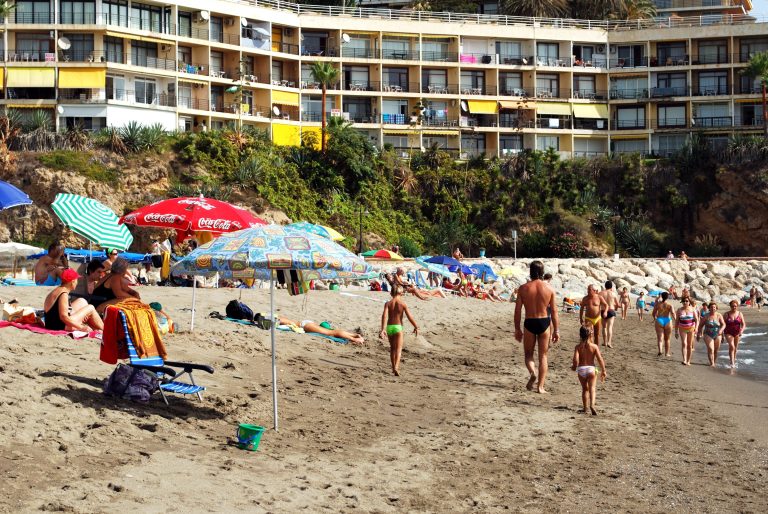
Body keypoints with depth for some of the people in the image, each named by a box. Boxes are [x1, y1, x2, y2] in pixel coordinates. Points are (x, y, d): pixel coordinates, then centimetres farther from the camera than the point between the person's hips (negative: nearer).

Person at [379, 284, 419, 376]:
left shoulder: (388, 303, 0)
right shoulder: (403, 304, -4)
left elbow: (384, 315, -13)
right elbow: (409, 317, -6)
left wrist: (383, 329, -19)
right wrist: (416, 327, 7)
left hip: (389, 327, 3)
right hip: (398, 327, -3)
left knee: (392, 348, 19)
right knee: (398, 348, -4)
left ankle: (393, 368, 28)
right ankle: (396, 367, -25)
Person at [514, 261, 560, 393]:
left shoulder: (523, 288, -4)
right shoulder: (549, 289, -3)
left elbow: (517, 310, -2)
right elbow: (554, 311, 0)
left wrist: (517, 329, 7)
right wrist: (556, 330, 7)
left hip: (529, 323, 0)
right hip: (544, 323, 1)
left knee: (528, 354, 16)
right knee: (543, 356, 11)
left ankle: (532, 372, -14)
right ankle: (540, 386, 8)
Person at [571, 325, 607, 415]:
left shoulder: (578, 347, -4)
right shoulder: (594, 346, -5)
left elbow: (576, 360, -14)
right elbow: (600, 359, -8)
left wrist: (574, 367, 6)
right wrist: (603, 371, 0)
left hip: (581, 369, 2)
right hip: (591, 368, -2)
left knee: (585, 389, 17)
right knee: (592, 388, -2)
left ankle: (585, 408, 19)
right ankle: (592, 404, -26)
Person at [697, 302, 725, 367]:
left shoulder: (719, 315, -3)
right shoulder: (706, 316, -6)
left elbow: (723, 324, -10)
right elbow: (700, 325, 3)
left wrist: (721, 330, -30)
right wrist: (699, 334, 4)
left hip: (717, 335, 2)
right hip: (708, 335, -2)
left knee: (716, 350, 12)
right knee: (710, 349, -16)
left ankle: (714, 362, 30)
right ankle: (712, 363, -20)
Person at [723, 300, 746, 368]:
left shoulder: (740, 314, -1)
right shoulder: (726, 314, -4)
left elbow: (743, 324, -3)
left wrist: (742, 331, -21)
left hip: (737, 333, 2)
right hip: (729, 333, -2)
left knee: (735, 348, 11)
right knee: (731, 346, -20)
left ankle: (734, 361, 28)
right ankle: (732, 363, -22)